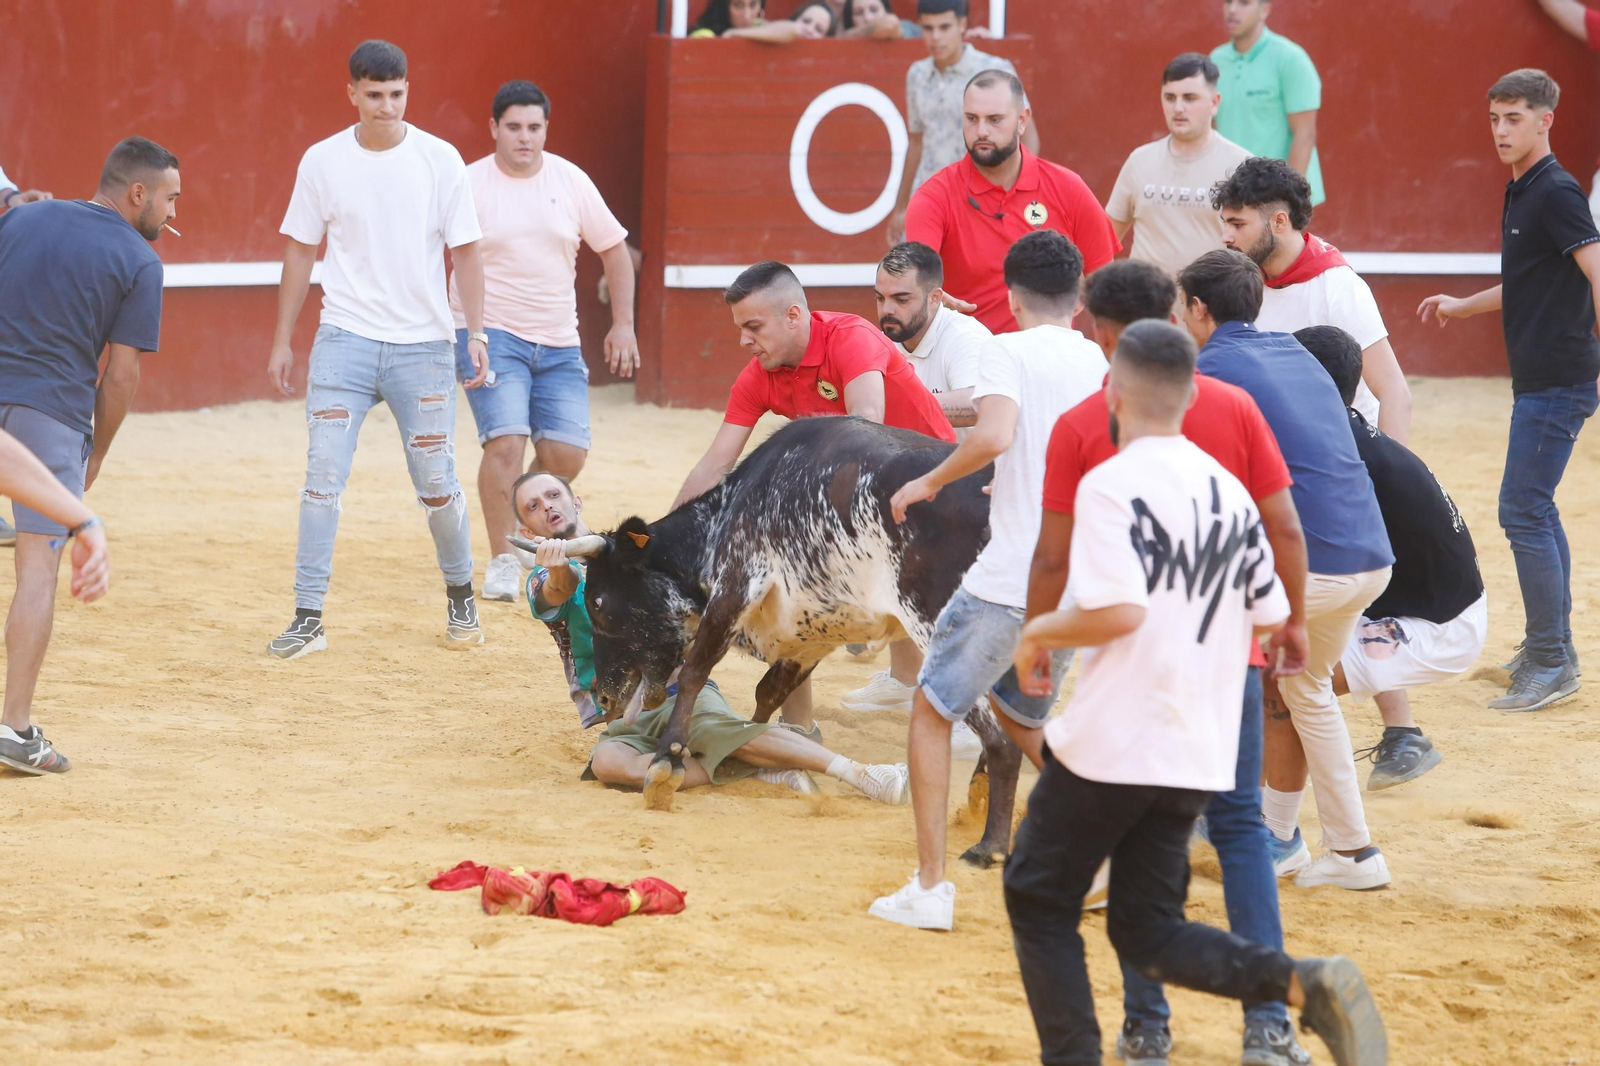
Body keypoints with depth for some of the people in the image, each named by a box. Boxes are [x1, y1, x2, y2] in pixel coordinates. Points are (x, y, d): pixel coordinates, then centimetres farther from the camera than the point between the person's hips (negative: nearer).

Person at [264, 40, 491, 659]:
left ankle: (460, 596, 29)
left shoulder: (440, 161, -2)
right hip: (345, 341, 0)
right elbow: (300, 252, 8)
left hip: (423, 346, 0)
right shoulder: (323, 162, 1)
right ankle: (308, 619, -7)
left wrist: (477, 334, -6)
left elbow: (464, 252, 2)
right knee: (323, 475, -9)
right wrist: (282, 342, 7)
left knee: (437, 483, 6)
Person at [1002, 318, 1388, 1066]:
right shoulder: (1230, 491, 10)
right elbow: (1270, 617, 14)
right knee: (1146, 929, 11)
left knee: (1038, 899, 12)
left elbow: (1117, 610, -23)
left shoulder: (1110, 484, -12)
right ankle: (1305, 983, -10)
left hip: (1111, 746, -7)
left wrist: (1040, 632, -5)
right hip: (1199, 753, 7)